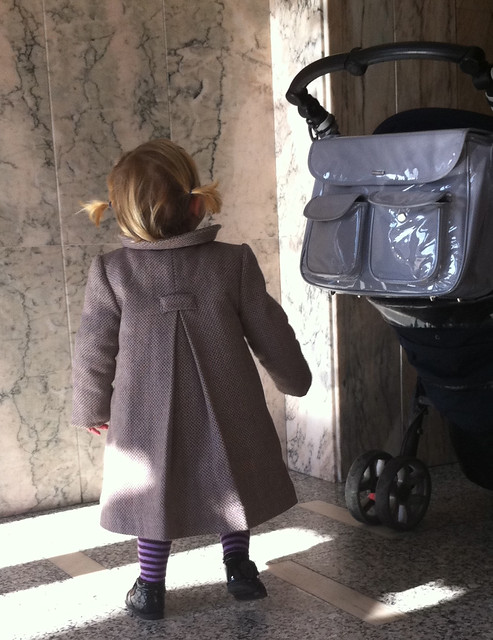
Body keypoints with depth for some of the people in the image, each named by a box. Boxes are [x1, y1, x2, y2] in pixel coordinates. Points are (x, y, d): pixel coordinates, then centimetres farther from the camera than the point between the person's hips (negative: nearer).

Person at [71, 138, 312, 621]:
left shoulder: (110, 272, -10)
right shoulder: (234, 262, -10)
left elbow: (94, 351, -4)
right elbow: (268, 331, -1)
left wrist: (91, 408, 13)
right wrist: (293, 377, 17)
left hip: (147, 417, 0)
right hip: (225, 413, 0)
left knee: (156, 493, 15)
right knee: (232, 485, 21)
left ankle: (150, 589, 22)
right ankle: (238, 566, 26)